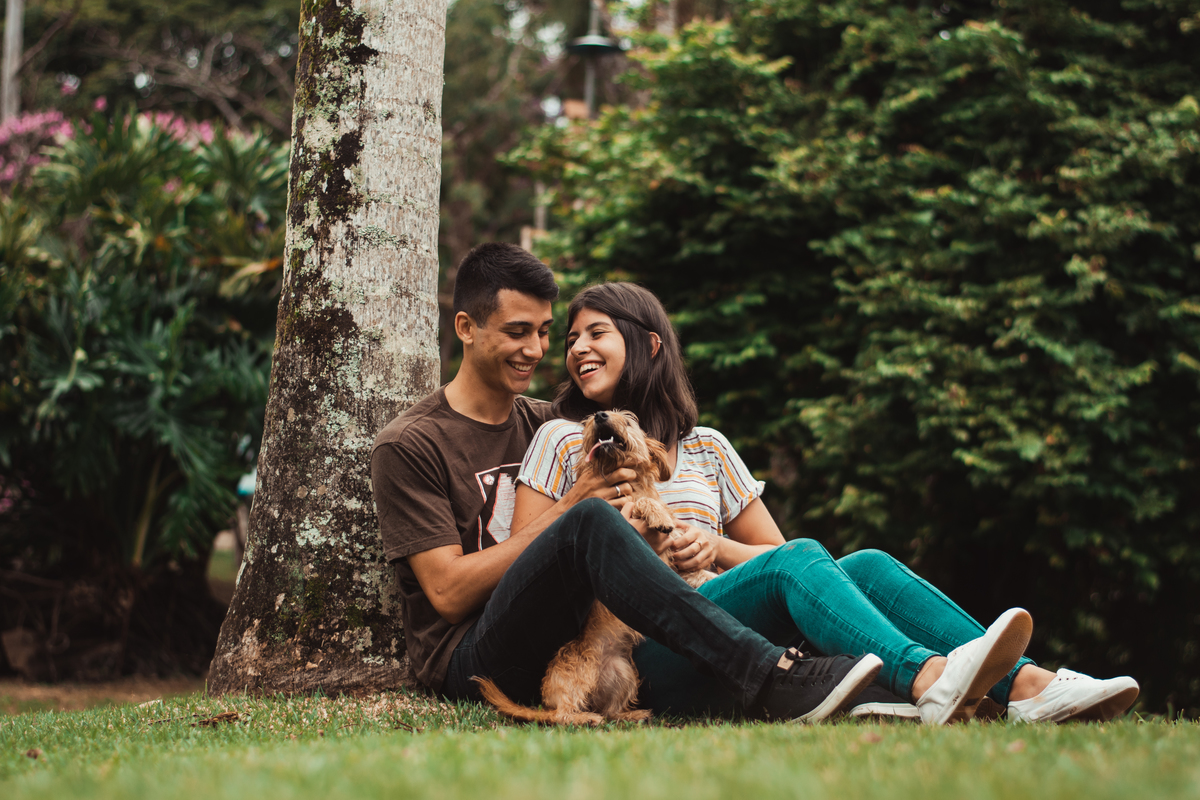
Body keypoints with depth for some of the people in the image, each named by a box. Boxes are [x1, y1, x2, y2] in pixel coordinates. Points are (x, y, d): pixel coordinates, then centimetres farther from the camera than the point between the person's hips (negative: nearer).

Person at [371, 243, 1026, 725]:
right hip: (470, 661, -5)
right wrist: (565, 509, -10)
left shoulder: (547, 426, 21)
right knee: (590, 524, -34)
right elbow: (448, 591, -9)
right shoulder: (408, 446, 3)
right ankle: (772, 683, -44)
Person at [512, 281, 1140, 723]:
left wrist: (713, 546, 0)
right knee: (798, 560, -30)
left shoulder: (706, 448, 25)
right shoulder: (564, 440, 14)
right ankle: (927, 679, -57)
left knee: (866, 565, -21)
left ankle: (1023, 684, -40)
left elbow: (770, 551, 21)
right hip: (640, 649, -5)